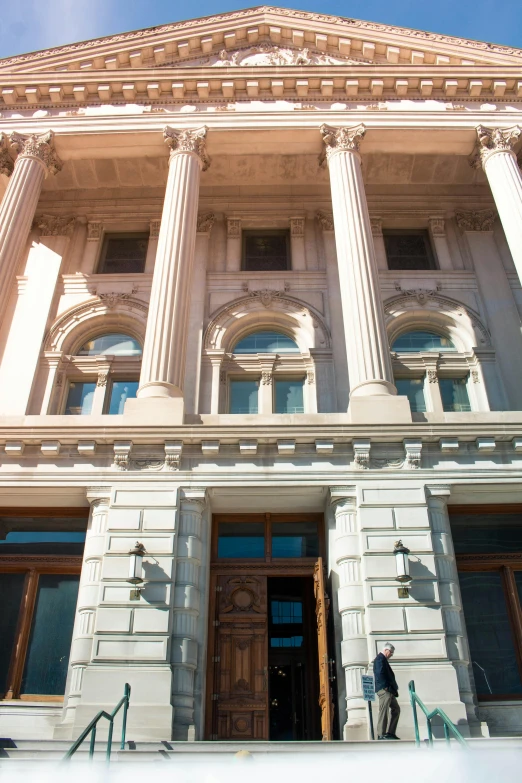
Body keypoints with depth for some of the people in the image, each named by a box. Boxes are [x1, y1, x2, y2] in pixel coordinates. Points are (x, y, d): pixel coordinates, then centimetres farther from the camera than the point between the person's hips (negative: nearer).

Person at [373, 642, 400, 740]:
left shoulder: (383, 659, 23)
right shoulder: (380, 659, -9)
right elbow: (380, 674, -20)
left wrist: (393, 688, 13)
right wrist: (386, 687, -22)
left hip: (389, 691, 11)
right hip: (384, 690, -11)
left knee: (396, 709, 12)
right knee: (383, 711, -9)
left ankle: (390, 732, 14)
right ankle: (381, 735, -7)